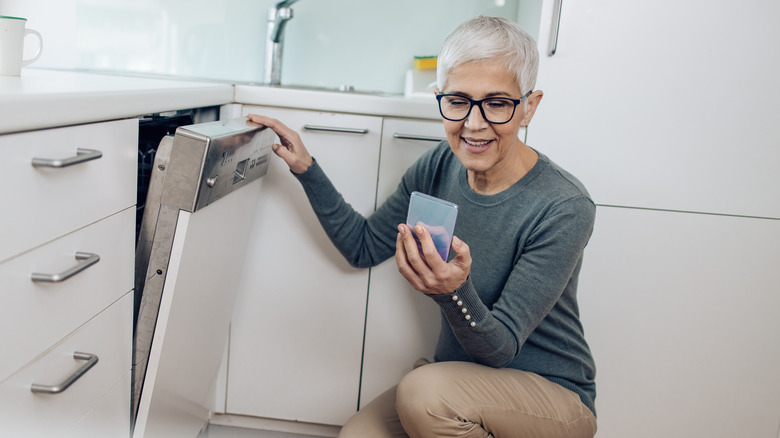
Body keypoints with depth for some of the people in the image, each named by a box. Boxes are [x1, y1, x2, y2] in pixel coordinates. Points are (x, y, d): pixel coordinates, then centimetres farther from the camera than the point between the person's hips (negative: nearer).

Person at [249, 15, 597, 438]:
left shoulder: (565, 209, -24)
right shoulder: (438, 167, -7)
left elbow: (501, 347, -22)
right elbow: (364, 246, 6)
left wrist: (455, 292, -43)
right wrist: (305, 168, -3)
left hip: (551, 393, -5)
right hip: (458, 377, 5)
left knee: (425, 390, -32)